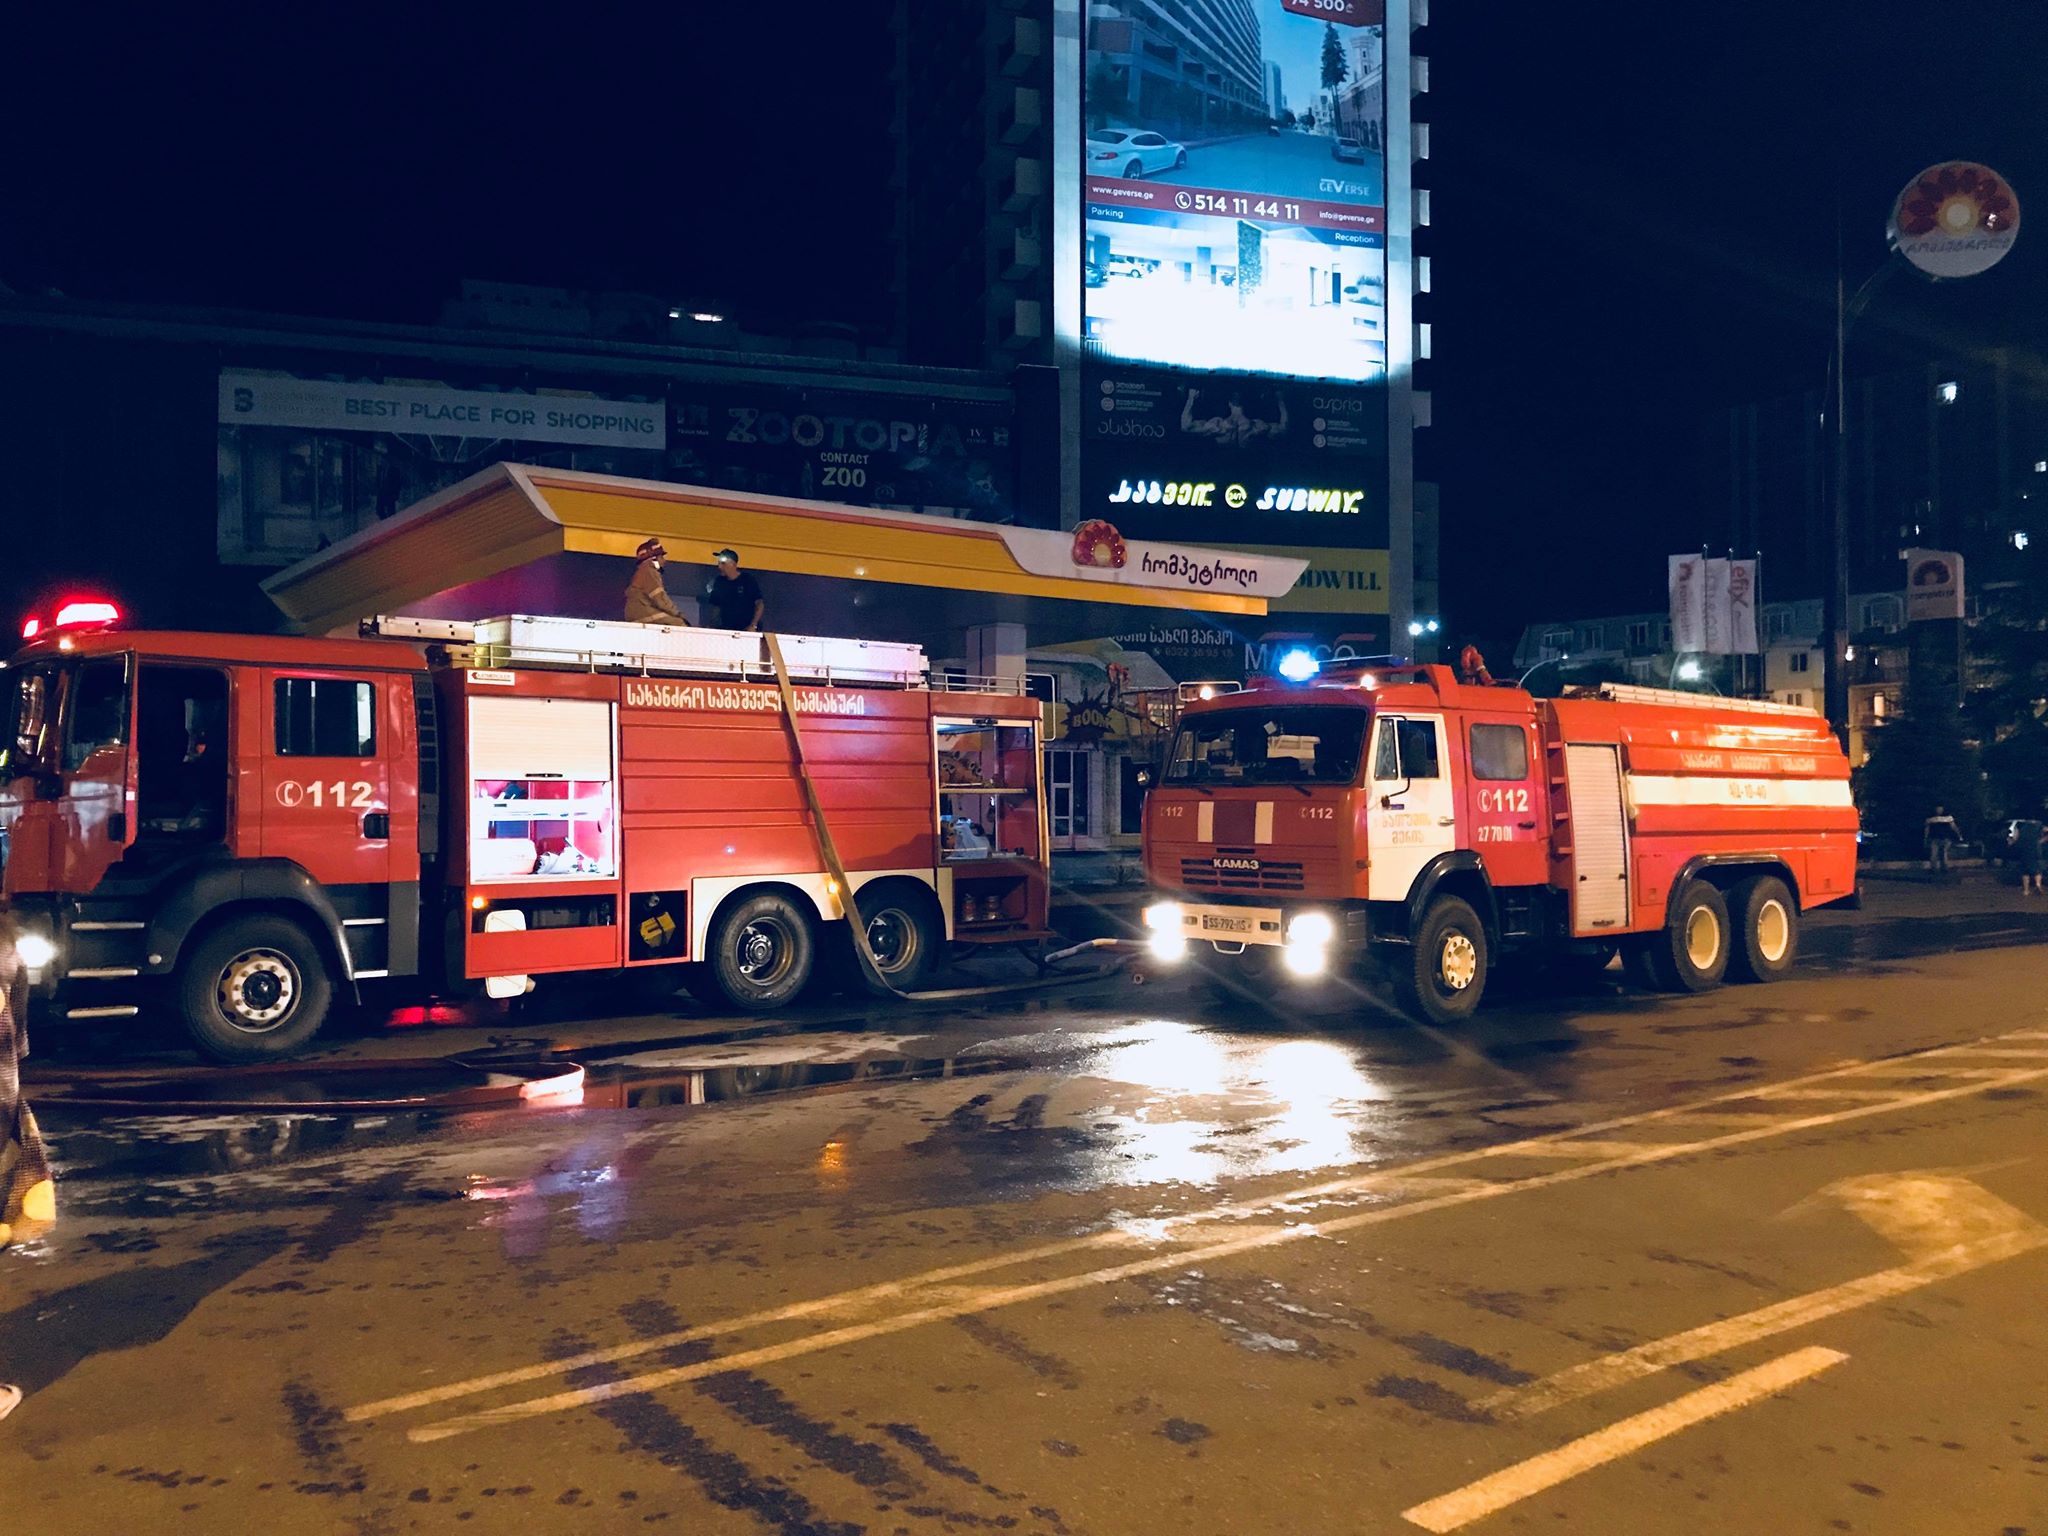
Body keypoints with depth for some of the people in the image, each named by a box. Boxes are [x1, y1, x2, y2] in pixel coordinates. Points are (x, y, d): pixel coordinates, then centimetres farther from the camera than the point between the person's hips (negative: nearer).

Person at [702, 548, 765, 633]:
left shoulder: (748, 580, -4)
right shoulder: (719, 582, 7)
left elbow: (760, 603, -6)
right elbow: (714, 606, 12)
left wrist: (753, 626, -16)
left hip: (747, 630, -3)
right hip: (726, 629, 3)